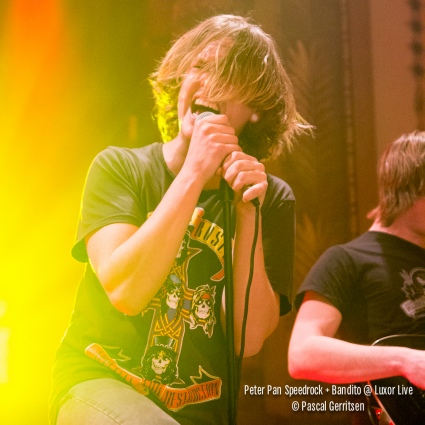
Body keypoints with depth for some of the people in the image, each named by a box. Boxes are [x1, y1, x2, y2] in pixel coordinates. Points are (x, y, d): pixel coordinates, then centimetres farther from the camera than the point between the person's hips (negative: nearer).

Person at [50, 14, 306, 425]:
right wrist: (195, 173, -18)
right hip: (100, 381, -2)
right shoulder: (119, 167, -1)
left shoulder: (272, 199, 2)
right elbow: (124, 290, -16)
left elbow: (249, 339, -6)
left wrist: (247, 214, -15)